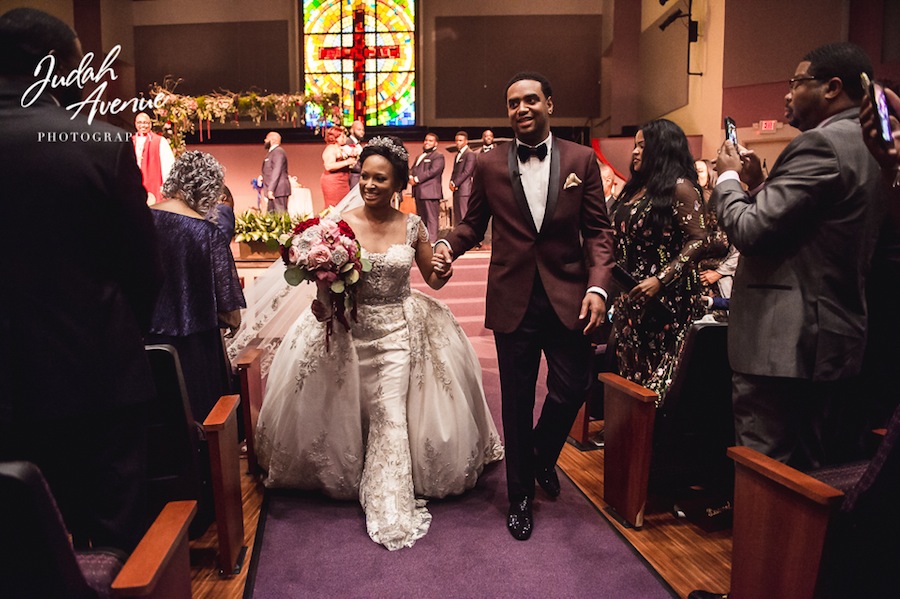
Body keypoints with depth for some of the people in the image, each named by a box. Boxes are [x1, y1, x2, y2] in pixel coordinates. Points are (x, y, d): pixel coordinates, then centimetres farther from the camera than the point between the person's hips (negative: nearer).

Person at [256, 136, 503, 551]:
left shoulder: (412, 226, -3)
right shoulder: (341, 224, -6)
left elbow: (432, 279, 6)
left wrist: (442, 272, -16)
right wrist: (322, 303, -22)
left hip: (398, 330, -1)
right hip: (352, 329, 1)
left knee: (391, 415, -3)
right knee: (355, 413, 12)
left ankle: (390, 508, 12)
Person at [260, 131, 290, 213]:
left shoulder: (278, 151, -10)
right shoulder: (272, 152, 21)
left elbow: (277, 172, -19)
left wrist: (270, 189, -23)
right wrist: (262, 177, 6)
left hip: (279, 190, -10)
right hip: (274, 191, 10)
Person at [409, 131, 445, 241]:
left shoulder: (438, 156, -1)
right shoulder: (419, 157, 26)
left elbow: (433, 171, -14)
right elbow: (412, 169, 20)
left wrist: (417, 179, -15)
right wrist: (411, 177, -4)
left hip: (430, 191, -8)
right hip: (418, 192, 8)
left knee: (431, 218, -10)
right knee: (421, 218, 11)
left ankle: (432, 241, -12)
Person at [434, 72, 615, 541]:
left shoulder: (581, 160, 3)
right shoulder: (489, 166, 5)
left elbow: (598, 230, 2)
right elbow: (474, 224, 9)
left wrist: (597, 286, -10)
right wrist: (447, 245, -12)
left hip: (568, 296, 0)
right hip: (514, 299, 0)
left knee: (572, 388, 1)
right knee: (517, 400, 9)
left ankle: (543, 455, 37)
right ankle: (521, 495, 29)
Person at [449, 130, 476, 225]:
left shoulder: (470, 154, -6)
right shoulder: (458, 155, 22)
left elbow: (467, 172, -14)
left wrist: (454, 184, -12)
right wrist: (451, 182, 3)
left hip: (465, 190, -9)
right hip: (456, 190, 9)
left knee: (464, 216, -10)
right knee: (457, 216, 7)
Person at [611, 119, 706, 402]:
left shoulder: (680, 187, -7)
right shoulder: (634, 189, 16)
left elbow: (697, 240, -14)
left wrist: (660, 280, -22)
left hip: (665, 299, -7)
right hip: (630, 297, 8)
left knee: (660, 379, -3)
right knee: (631, 372, 10)